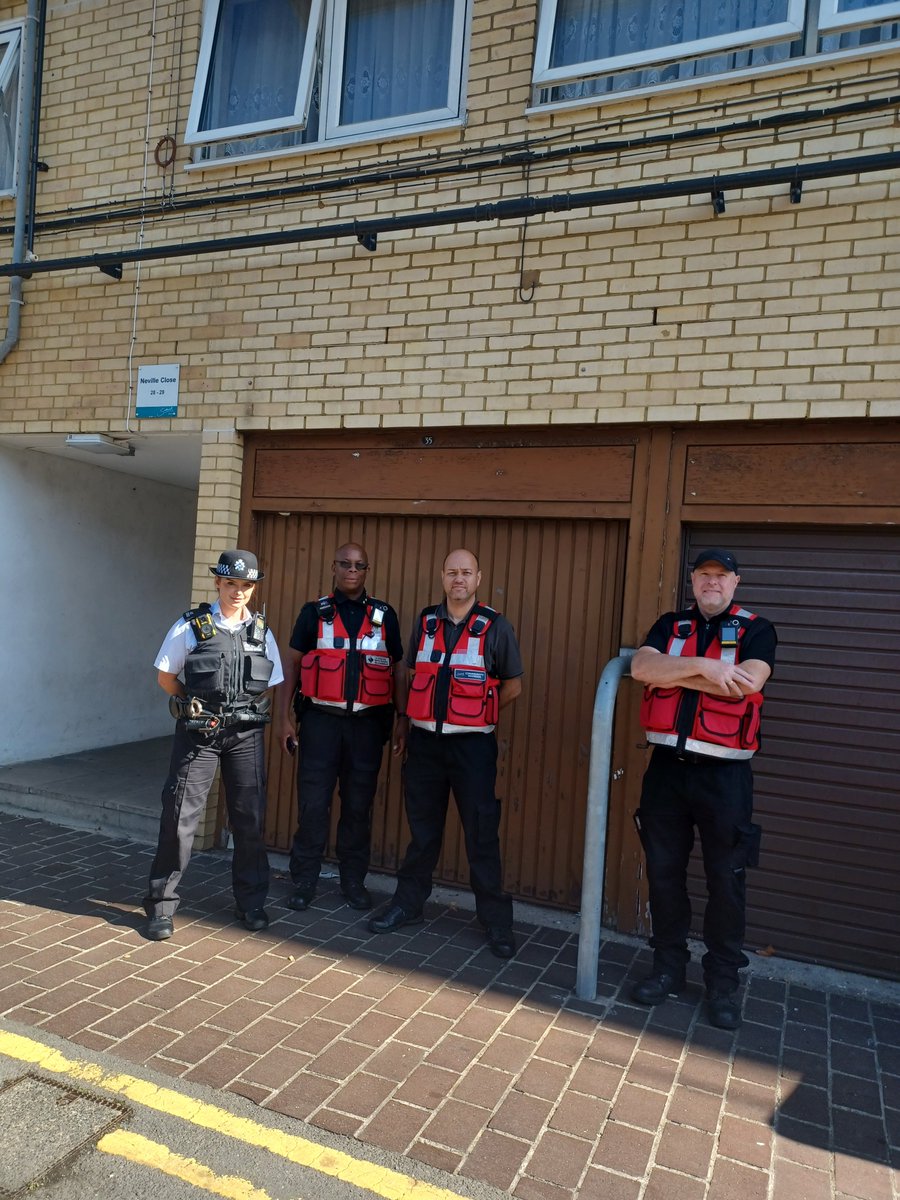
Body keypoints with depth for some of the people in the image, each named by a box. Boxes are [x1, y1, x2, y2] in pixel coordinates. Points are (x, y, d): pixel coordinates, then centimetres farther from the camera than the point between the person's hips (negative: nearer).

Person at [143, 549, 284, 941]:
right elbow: (166, 677, 4)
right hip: (197, 733, -3)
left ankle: (251, 902, 24)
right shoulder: (191, 626, -1)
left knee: (250, 820, 8)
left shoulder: (261, 632, 8)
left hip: (245, 735, 3)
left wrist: (244, 712, 6)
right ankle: (161, 906, 13)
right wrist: (198, 707, 3)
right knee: (179, 817, -2)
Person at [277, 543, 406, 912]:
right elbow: (291, 664, 6)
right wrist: (284, 718, 0)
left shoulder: (384, 615, 7)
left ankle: (354, 881, 22)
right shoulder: (314, 612, 4)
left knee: (359, 804, 8)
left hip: (368, 722, 1)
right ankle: (304, 882, 15)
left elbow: (399, 668, 9)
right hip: (321, 719, -1)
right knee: (312, 802, 1)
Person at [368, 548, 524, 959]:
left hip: (472, 744, -3)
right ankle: (407, 904, 28)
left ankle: (495, 920, 15)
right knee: (422, 829, 14)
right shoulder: (425, 622, 7)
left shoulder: (495, 627, -3)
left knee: (482, 834, 2)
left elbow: (513, 684, 4)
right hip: (425, 740, 3)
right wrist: (406, 716, 11)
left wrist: (478, 713, 3)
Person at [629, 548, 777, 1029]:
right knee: (663, 871, 11)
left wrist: (672, 674, -13)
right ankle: (668, 968, 28)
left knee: (726, 880, 6)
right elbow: (641, 667, -9)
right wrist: (701, 666, -20)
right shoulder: (670, 625, 9)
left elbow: (746, 683, -18)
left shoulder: (756, 630, 1)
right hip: (667, 767, 3)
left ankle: (723, 981, 24)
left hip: (724, 773, -3)